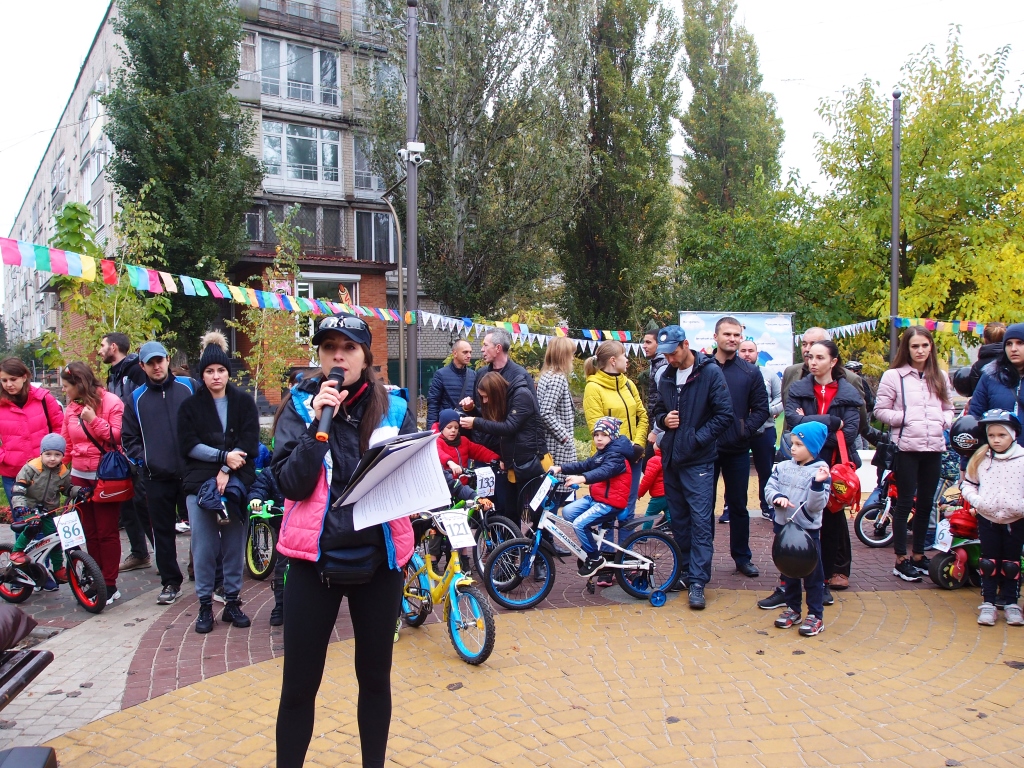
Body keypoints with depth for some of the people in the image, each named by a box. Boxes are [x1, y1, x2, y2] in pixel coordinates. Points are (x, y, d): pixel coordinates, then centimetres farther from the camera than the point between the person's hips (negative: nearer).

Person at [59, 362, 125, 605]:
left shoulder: (111, 402, -8)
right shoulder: (71, 408, 10)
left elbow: (118, 436, -14)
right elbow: (65, 444, 14)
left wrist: (94, 420, -21)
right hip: (80, 477, 6)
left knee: (107, 532, 0)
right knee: (90, 532, 10)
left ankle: (110, 585, 8)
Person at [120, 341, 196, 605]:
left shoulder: (189, 387, 4)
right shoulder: (137, 398, 9)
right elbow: (129, 438, 15)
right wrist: (142, 461, 2)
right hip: (157, 478, 2)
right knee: (163, 532, 9)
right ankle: (170, 583, 21)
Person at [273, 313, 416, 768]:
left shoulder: (394, 408, 1)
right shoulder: (301, 405, -1)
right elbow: (290, 484, -11)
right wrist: (318, 423, -19)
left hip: (378, 558, 1)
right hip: (315, 556, -1)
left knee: (375, 676, 15)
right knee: (299, 683, 5)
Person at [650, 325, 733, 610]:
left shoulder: (710, 372, -9)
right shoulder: (666, 377, 10)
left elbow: (725, 416, -11)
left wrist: (696, 438, -15)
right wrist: (664, 420, -2)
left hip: (698, 461, -6)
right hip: (671, 458, 6)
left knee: (700, 521, -5)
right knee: (678, 519, 13)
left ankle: (697, 582, -2)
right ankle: (685, 572, 25)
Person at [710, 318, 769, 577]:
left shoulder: (750, 372, 4)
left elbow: (761, 408, 4)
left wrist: (745, 430, -9)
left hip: (737, 450, 1)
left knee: (738, 505, 12)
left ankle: (742, 557, 24)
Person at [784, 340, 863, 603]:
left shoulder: (848, 393, 0)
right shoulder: (797, 390, 3)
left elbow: (849, 434, -12)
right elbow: (793, 420, -14)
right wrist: (832, 422, -17)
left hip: (836, 466, 0)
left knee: (833, 519, 12)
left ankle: (836, 570, 24)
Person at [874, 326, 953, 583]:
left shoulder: (940, 377, 12)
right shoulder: (894, 376, -4)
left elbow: (948, 408, 18)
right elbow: (880, 410, -5)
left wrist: (943, 421, -2)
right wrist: (906, 418, -17)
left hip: (934, 447, 5)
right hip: (906, 447, -5)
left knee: (926, 503, 11)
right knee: (905, 503, 0)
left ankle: (918, 555, 23)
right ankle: (901, 560, 9)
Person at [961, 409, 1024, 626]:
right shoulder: (980, 458, -1)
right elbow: (968, 483, 6)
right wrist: (976, 501, -9)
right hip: (987, 518, 1)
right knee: (988, 562, 7)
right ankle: (988, 603, 14)